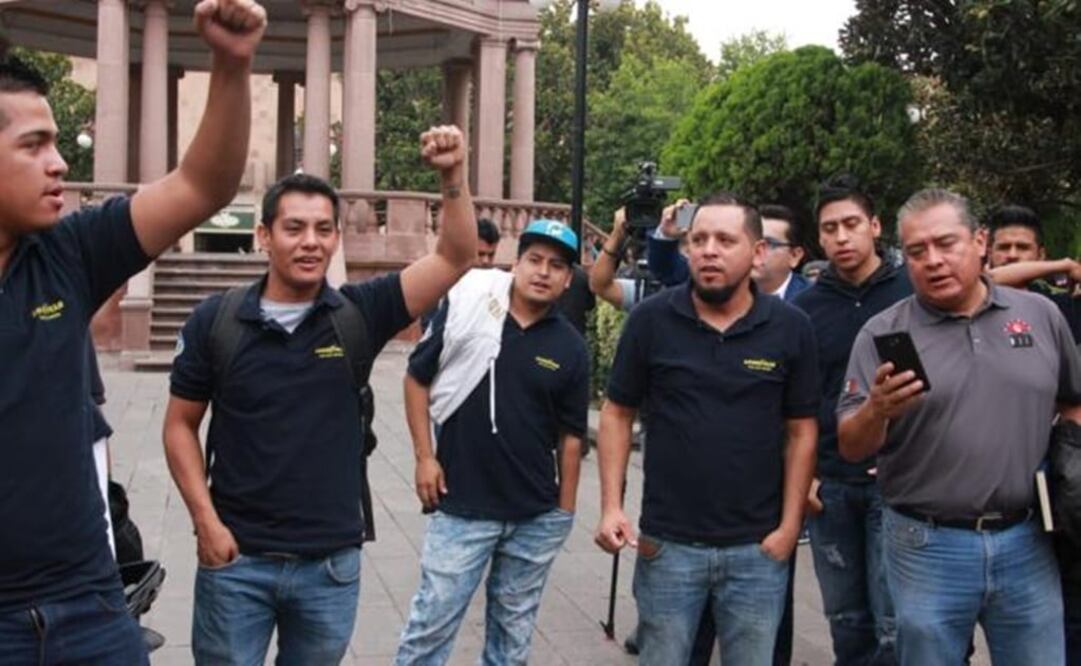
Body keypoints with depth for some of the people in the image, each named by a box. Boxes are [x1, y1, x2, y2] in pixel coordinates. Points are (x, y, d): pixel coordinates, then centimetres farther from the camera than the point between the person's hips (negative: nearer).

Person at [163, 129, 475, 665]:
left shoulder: (359, 314, -3)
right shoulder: (216, 319, -4)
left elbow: (455, 258, -11)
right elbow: (181, 425, 3)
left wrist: (452, 176, -24)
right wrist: (206, 520, -7)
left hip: (332, 562, 1)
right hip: (236, 558, -1)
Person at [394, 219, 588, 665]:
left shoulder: (570, 348, 0)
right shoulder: (466, 308, -7)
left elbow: (570, 435, 6)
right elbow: (417, 379, 1)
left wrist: (566, 510, 6)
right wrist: (424, 456, -4)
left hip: (537, 516, 3)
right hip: (461, 507, -2)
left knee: (514, 627, 17)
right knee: (432, 621, 3)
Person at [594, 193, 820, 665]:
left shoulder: (791, 328, -4)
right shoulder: (651, 319, -5)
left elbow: (800, 431, 2)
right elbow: (617, 414, 2)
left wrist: (789, 526, -3)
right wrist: (611, 506, -6)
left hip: (758, 548, 1)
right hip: (667, 543, 0)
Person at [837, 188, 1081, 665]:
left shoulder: (1041, 315, 4)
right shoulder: (882, 333, -4)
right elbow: (850, 448, -7)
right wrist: (876, 411, -26)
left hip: (1028, 543, 2)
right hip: (927, 548, -2)